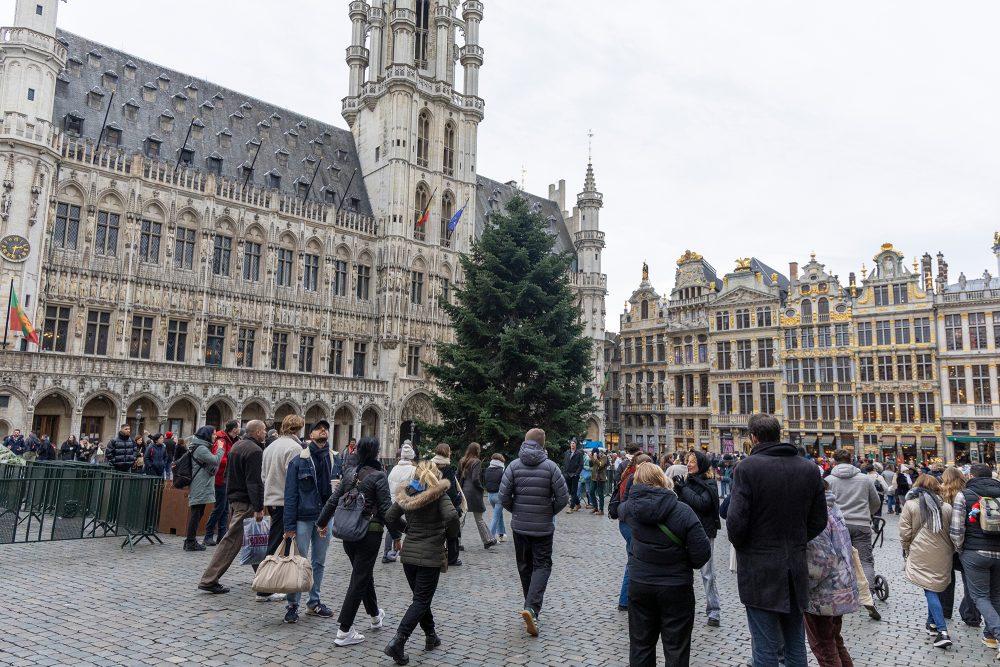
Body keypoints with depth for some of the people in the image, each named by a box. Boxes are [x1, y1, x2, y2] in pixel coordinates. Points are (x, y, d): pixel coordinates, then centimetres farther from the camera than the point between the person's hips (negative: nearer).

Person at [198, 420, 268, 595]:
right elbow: (254, 481, -22)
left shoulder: (236, 446, 14)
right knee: (231, 541, -2)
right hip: (246, 503, -10)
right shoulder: (255, 451, -16)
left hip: (234, 498, 10)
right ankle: (209, 580, 2)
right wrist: (258, 508, -21)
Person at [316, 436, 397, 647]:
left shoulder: (350, 474, 5)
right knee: (360, 579, 1)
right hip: (370, 533, -6)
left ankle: (375, 616, 40)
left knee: (364, 574, 22)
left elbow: (333, 500, 9)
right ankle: (344, 631, 2)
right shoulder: (378, 476, -13)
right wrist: (396, 536, -7)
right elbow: (386, 509, -14)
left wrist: (322, 523, 22)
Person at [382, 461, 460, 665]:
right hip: (430, 556, -5)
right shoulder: (438, 494, -10)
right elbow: (452, 516, -24)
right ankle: (397, 642, -10)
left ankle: (431, 636, 31)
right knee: (421, 600, 1)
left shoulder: (407, 493, 3)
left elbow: (390, 517, 5)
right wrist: (449, 531, -5)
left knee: (421, 597, 20)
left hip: (408, 554, 5)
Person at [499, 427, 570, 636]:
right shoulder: (550, 466, -9)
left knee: (525, 566, 17)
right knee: (542, 565, 5)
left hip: (519, 525, 2)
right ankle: (532, 607, -14)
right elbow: (563, 497, -10)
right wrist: (551, 512, 8)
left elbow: (504, 496, -8)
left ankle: (531, 608, 28)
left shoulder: (514, 465, -5)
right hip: (543, 527, -2)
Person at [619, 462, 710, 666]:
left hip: (639, 585, 3)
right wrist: (683, 561, 3)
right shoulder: (683, 511, -18)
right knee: (676, 649, 10)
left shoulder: (631, 507, -9)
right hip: (676, 588, -3)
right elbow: (702, 554, -17)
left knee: (640, 644, 17)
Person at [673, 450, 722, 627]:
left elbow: (702, 503, -25)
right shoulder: (688, 481, 7)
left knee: (707, 573, 1)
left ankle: (714, 611, 10)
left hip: (704, 533, -6)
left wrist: (684, 488, -18)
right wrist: (677, 488, -12)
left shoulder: (709, 484, -10)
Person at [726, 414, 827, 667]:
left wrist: (740, 546, 2)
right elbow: (819, 521, 7)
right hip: (796, 570, 5)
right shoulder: (809, 469, 3)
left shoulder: (747, 468, -14)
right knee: (795, 643, 18)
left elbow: (736, 521, -17)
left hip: (760, 570, -5)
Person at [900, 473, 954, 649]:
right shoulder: (946, 507, 3)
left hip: (921, 555, -4)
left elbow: (905, 533, -6)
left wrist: (906, 550, 12)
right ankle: (932, 622, 30)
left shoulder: (910, 505, -6)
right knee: (936, 587, 18)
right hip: (943, 555, 4)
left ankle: (942, 631, -9)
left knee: (930, 590, -1)